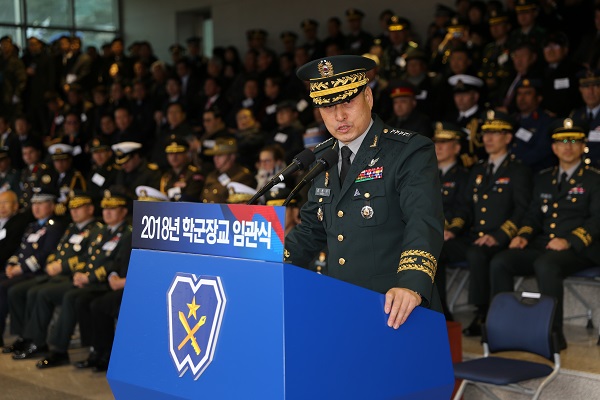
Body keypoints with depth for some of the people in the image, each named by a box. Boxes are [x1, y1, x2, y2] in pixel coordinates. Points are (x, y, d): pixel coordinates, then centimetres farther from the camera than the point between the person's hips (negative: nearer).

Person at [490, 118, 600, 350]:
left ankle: (554, 333, -29)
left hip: (578, 251, -5)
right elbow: (534, 215, 21)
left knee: (545, 264, -38)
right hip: (542, 246, 5)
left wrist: (569, 241, -21)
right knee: (500, 262, -19)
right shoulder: (543, 179, 23)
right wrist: (523, 235, -2)